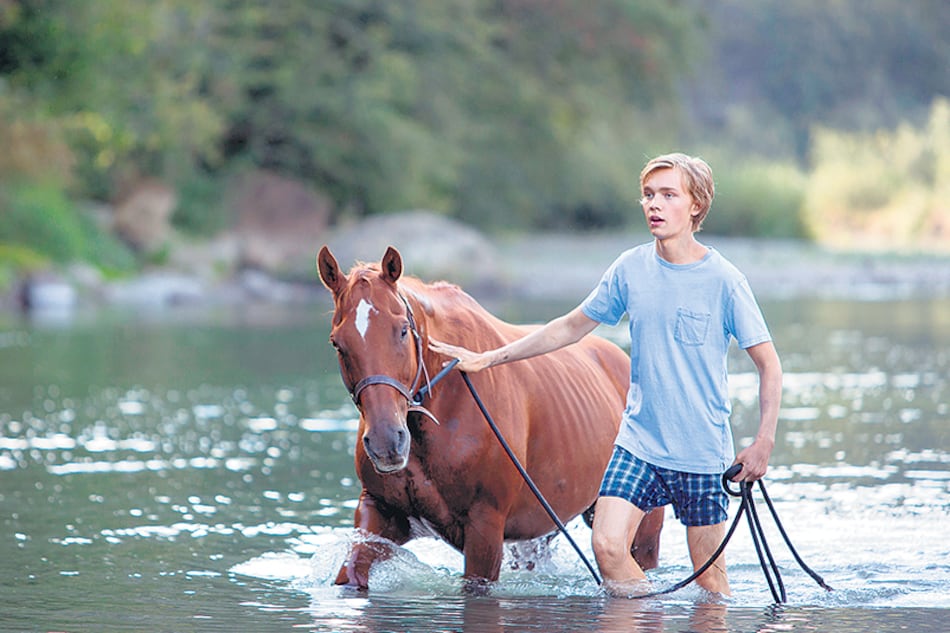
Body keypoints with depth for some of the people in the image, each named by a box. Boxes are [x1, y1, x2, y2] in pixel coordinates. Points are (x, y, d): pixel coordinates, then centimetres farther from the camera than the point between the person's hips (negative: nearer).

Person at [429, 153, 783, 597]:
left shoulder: (723, 280, -10)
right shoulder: (630, 269, 1)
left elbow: (768, 364, -5)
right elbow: (571, 328, 13)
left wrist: (764, 443, -14)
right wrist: (487, 359, 12)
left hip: (703, 450, -3)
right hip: (639, 442, 3)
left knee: (708, 570, 2)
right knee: (607, 545, -12)